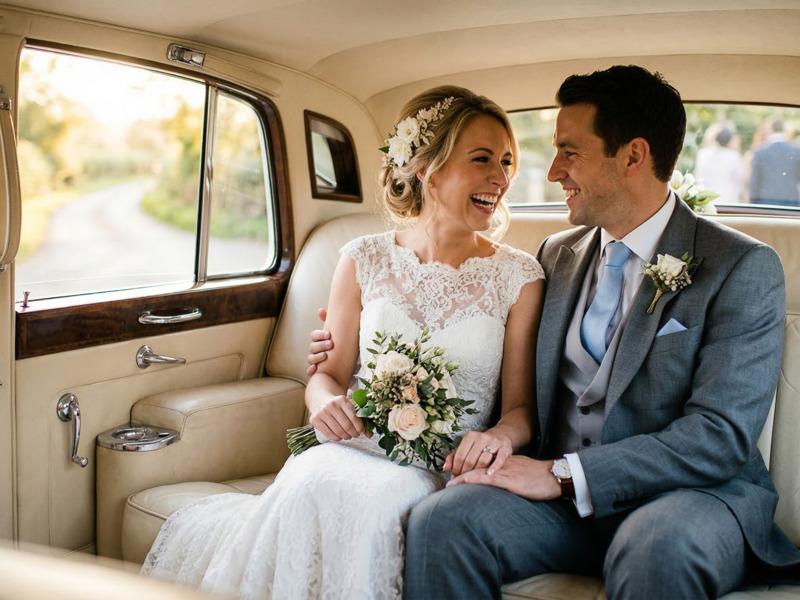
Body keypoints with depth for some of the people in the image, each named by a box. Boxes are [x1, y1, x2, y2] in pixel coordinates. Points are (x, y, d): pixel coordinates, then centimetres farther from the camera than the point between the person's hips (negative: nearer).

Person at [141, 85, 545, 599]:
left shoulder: (519, 277, 3)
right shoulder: (365, 261, 7)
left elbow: (520, 405, 5)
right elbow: (329, 372, 12)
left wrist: (502, 435, -19)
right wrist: (326, 400, -12)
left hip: (445, 473, -1)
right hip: (356, 453, 1)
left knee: (384, 495, -36)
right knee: (311, 479, -35)